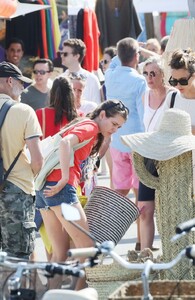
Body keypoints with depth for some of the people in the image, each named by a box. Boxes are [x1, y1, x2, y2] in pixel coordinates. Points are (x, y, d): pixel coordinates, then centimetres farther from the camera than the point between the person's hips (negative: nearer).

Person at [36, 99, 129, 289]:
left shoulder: (86, 127, 26)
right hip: (60, 188, -9)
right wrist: (64, 179, -24)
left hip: (44, 189, 9)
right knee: (87, 247, -5)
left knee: (59, 253, 10)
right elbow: (65, 143, -21)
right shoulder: (90, 126, -3)